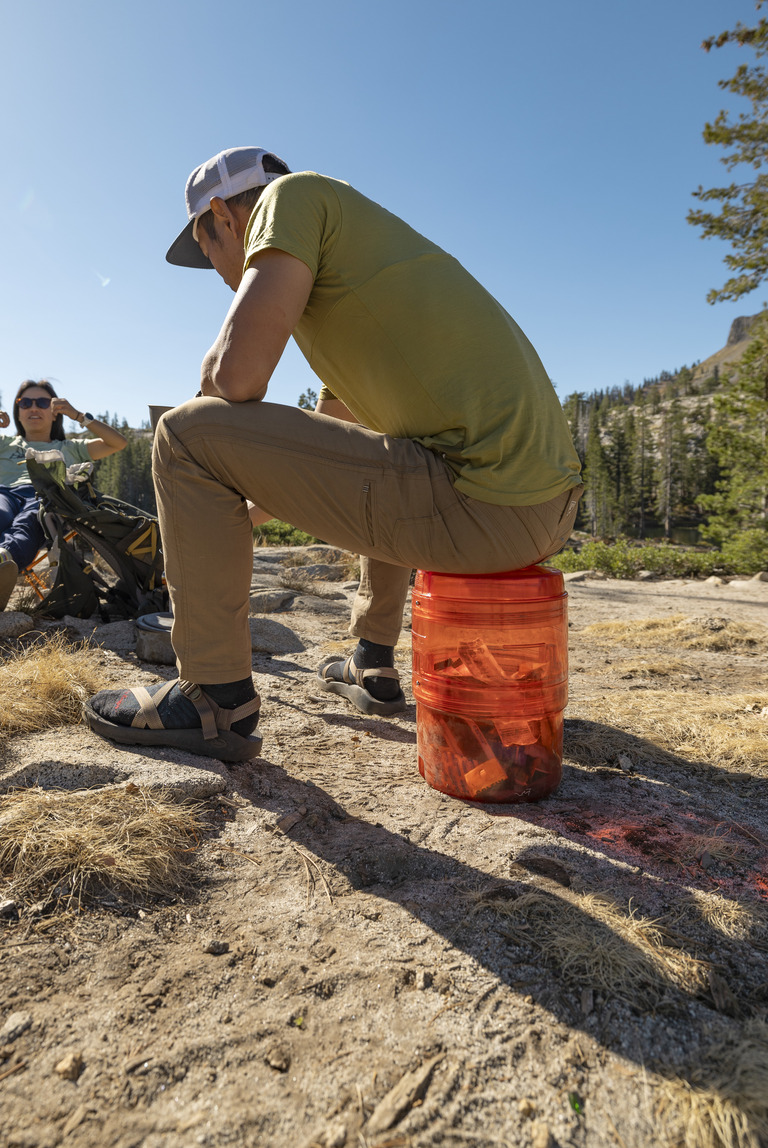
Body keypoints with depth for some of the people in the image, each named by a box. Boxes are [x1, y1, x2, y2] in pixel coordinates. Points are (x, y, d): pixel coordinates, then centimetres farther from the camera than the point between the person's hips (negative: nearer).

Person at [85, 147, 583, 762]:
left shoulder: (294, 194, 4)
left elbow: (238, 371, -13)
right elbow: (322, 440, 35)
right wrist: (234, 515, 44)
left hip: (483, 507, -10)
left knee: (186, 433, -4)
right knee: (384, 466, 40)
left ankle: (216, 697, 5)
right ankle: (375, 664, 40)